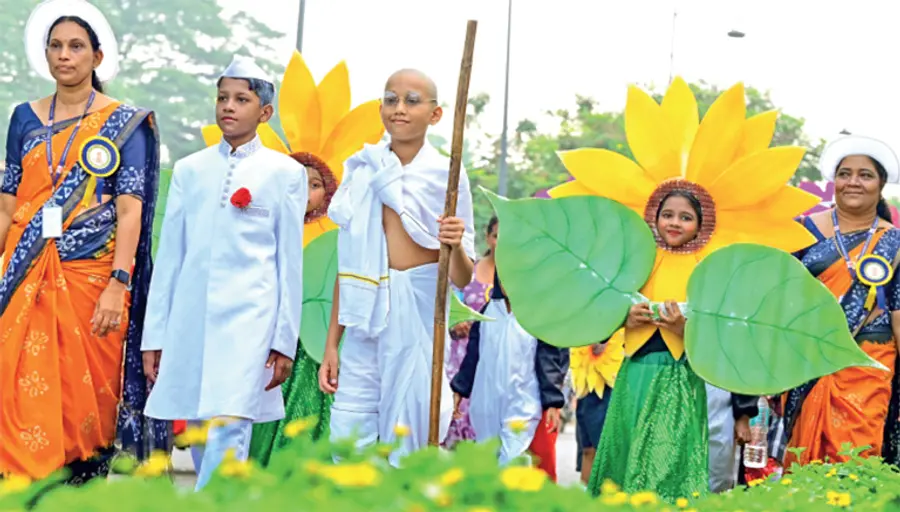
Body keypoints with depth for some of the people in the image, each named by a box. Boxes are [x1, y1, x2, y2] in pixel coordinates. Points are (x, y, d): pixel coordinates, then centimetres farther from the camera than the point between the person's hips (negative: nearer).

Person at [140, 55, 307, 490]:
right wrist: (154, 335, 10)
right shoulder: (189, 170, 12)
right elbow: (169, 256, 13)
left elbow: (290, 263, 4)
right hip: (190, 319, 4)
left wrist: (284, 342, 0)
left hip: (249, 318, -4)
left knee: (228, 428, -15)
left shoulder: (285, 172, 4)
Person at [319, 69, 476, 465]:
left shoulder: (447, 176, 0)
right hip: (365, 320, 3)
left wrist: (457, 245, -22)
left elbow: (462, 278, 0)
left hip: (418, 318, -3)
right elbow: (347, 266, 13)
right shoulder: (362, 171, 9)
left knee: (404, 448, 0)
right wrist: (331, 344, 12)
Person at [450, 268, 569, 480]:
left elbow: (551, 359, -5)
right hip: (489, 406, 5)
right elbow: (473, 354, 16)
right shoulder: (488, 312, 11)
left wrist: (553, 403, -11)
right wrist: (459, 390, 14)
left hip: (528, 407, -5)